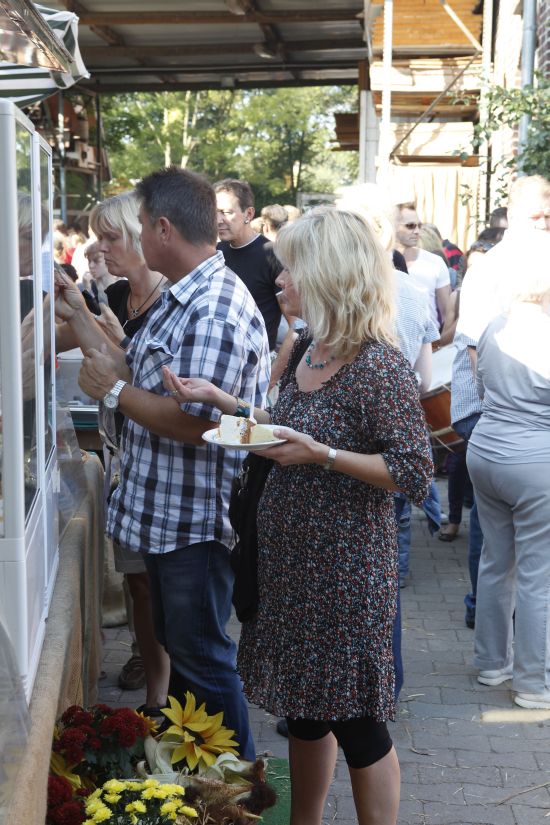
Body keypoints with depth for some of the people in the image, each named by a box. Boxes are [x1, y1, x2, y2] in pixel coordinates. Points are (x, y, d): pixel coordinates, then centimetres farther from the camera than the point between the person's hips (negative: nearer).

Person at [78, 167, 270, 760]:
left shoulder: (216, 312, -26)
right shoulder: (181, 297, 9)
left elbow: (193, 419, -31)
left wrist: (114, 389, -18)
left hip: (197, 519, -10)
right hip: (164, 510, 10)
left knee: (202, 656, 4)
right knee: (177, 643, 23)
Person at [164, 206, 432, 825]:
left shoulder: (378, 368, -21)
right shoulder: (313, 352, 5)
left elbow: (414, 474, -21)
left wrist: (321, 455, -26)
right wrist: (218, 399, 8)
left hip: (347, 571, -8)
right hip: (293, 562, 9)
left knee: (353, 721, 5)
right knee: (303, 706, 20)